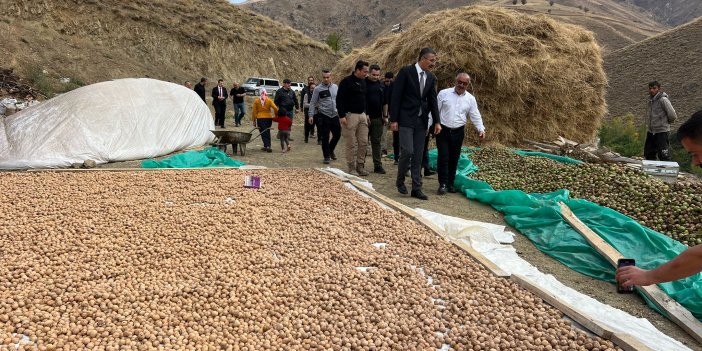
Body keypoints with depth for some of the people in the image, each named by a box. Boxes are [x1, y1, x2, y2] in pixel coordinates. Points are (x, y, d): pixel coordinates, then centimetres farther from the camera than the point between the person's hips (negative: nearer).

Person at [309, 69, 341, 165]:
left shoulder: (335, 87, 8)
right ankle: (326, 156, 14)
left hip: (335, 115, 4)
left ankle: (330, 150, 34)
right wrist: (311, 115, -9)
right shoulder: (318, 89, -4)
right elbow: (313, 103, -3)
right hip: (324, 116, -4)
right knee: (325, 137, 1)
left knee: (337, 134, 9)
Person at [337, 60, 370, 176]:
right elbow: (339, 99, -12)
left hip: (362, 115, 7)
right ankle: (351, 168, 7)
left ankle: (360, 166, 17)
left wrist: (366, 113, 16)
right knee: (352, 144, -2)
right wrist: (341, 116, -17)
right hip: (350, 115, -7)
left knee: (364, 142, 6)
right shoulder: (346, 82, -9)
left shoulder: (363, 82, 13)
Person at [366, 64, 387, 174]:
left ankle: (378, 166, 10)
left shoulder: (380, 85, 12)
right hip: (366, 118, -5)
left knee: (376, 142, 7)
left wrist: (385, 116, 12)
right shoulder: (364, 83, -5)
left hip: (378, 119, 5)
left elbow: (384, 102, 17)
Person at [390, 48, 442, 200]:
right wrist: (393, 119, -12)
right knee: (407, 151, -13)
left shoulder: (431, 78, 9)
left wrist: (436, 121, 5)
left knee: (418, 156, 5)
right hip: (406, 119, -5)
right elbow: (396, 96, -9)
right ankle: (400, 180, 12)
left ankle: (416, 189, 11)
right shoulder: (406, 71, -8)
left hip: (421, 121, 5)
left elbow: (432, 100, 12)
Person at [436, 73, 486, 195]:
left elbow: (475, 116, 5)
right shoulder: (444, 93, -3)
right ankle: (442, 184, 2)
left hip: (458, 132, 3)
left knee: (454, 159, 8)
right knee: (443, 157, -7)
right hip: (443, 130, -3)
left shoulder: (470, 99, 4)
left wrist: (481, 129, -7)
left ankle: (450, 184, 20)